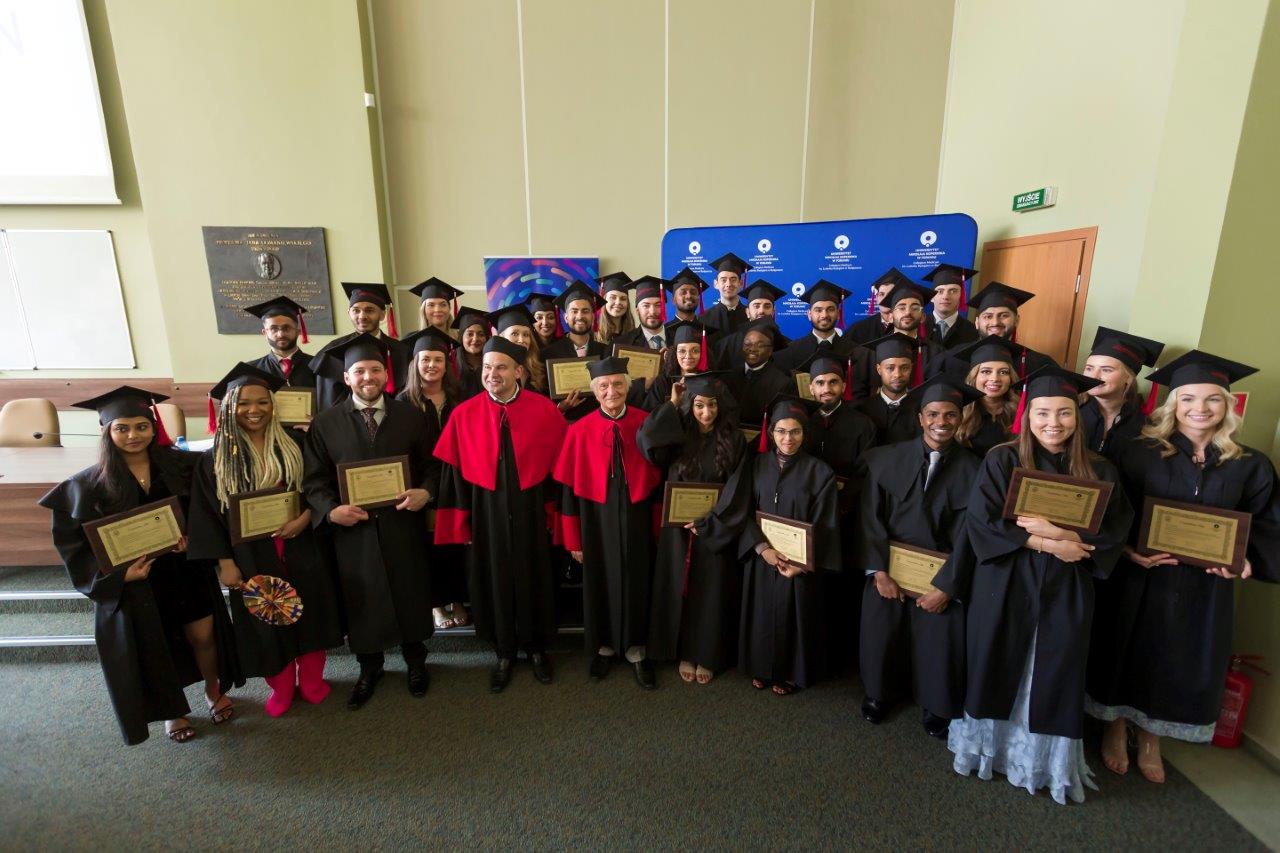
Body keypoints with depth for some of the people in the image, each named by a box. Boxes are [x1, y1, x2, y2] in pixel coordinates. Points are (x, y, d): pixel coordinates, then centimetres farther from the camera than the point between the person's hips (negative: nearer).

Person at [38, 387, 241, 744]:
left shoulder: (180, 465, -6)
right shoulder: (90, 483, -10)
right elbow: (74, 542, -6)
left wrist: (190, 534, -15)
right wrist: (117, 572, -18)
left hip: (187, 570, 1)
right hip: (132, 580, -1)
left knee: (203, 635, 11)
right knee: (154, 647, 14)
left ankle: (215, 692, 39)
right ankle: (172, 711, 39)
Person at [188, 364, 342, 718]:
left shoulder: (294, 443, -3)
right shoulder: (215, 458, -5)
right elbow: (208, 516, -3)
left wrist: (303, 519, -16)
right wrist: (224, 562, -7)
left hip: (301, 549, 1)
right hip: (252, 555, 0)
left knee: (309, 615, 13)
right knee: (268, 622, 13)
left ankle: (312, 679, 34)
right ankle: (281, 687, 34)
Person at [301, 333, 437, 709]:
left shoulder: (411, 416, 1)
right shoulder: (325, 423, 0)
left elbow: (432, 465, 3)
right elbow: (314, 479, 0)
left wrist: (426, 491, -16)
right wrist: (331, 510, -16)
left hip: (404, 525, 0)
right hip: (353, 530, 0)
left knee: (412, 595, 14)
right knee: (363, 603, 14)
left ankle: (415, 660, 38)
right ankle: (369, 667, 38)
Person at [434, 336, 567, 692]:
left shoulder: (545, 410, -8)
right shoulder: (464, 415, -6)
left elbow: (560, 465, -3)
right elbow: (454, 475, -2)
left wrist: (552, 511, -4)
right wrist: (462, 523, -3)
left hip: (531, 510, 0)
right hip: (486, 512, 1)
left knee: (533, 579, 14)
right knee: (495, 580, 14)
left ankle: (536, 647, 38)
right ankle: (505, 652, 36)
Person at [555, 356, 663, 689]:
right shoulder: (580, 431, -10)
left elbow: (658, 476, 0)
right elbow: (570, 487, -6)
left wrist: (659, 524, -1)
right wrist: (573, 538, -4)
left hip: (637, 517, 1)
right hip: (597, 519, -1)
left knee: (636, 582, 13)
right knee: (600, 582, 15)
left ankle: (636, 650, 34)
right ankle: (605, 646, 38)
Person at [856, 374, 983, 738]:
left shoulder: (971, 470, -4)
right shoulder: (885, 459, -4)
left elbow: (966, 535, -6)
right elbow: (870, 518, -6)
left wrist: (946, 586, -11)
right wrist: (878, 571, -12)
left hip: (940, 573, 0)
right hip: (888, 566, 0)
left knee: (941, 642, 1)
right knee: (880, 634, 3)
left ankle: (935, 706, 31)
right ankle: (879, 693, 33)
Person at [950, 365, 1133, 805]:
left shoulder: (1098, 471, 2)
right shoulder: (1002, 460, -7)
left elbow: (1113, 533, -2)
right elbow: (981, 521, -13)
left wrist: (1059, 532, -17)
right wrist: (1047, 545, -18)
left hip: (1065, 592, 2)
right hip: (1005, 585, -2)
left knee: (1054, 677, 9)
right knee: (997, 670, 9)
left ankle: (1046, 759, 28)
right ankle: (991, 745, 29)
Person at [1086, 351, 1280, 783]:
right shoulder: (1140, 452, -6)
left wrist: (1245, 560, -12)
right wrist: (1128, 549, -19)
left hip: (1204, 588, 3)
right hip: (1139, 579, -2)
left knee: (1181, 666, 14)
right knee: (1127, 654, 11)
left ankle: (1150, 742, 35)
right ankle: (1114, 732, 32)